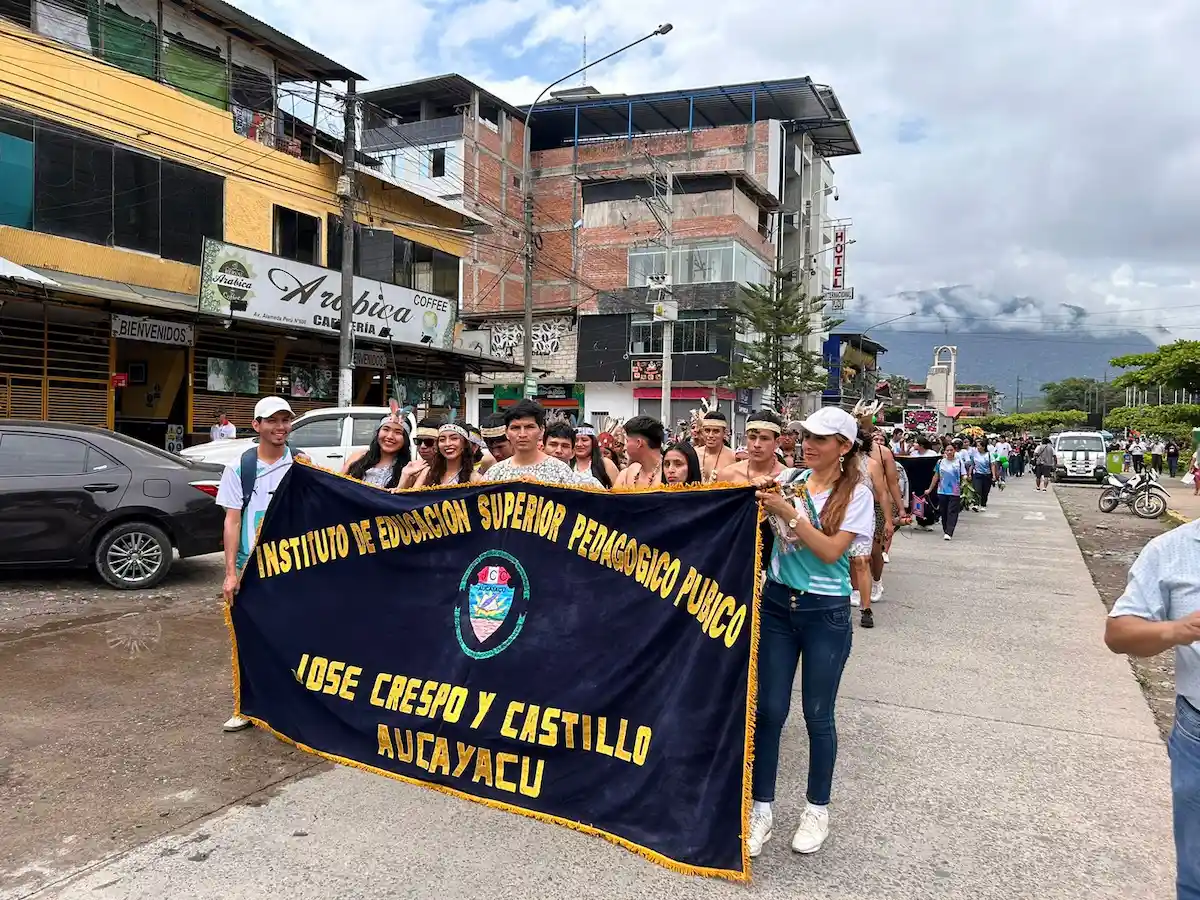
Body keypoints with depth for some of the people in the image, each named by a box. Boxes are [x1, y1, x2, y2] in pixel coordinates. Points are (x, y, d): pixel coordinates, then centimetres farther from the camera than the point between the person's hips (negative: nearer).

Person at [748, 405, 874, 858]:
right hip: (777, 603, 3)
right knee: (769, 710, 6)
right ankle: (761, 809, 19)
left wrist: (788, 512, -22)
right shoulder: (789, 479, 2)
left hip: (825, 613, -2)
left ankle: (817, 809, 28)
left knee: (817, 715, 9)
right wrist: (758, 494, -19)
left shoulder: (856, 493, -6)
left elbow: (831, 551, -16)